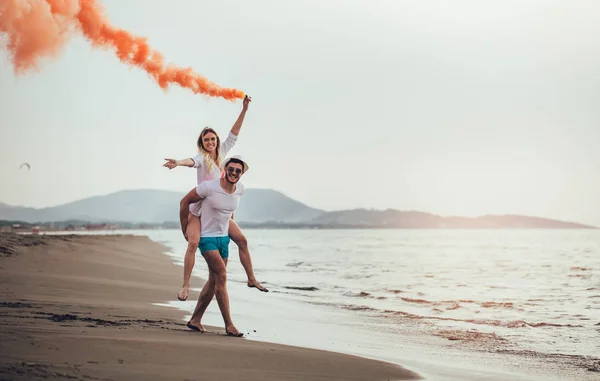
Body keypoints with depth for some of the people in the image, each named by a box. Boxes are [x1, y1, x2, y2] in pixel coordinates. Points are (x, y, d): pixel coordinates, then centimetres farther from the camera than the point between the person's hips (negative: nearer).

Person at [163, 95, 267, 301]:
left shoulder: (221, 153, 5)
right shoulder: (202, 157, -12)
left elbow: (233, 136, 10)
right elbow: (192, 161, -34)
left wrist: (244, 110, 7)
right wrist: (178, 162, -58)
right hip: (198, 209, -6)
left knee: (242, 240, 5)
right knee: (193, 242, -25)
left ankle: (252, 279, 17)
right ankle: (185, 286, -21)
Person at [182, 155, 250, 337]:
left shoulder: (240, 189, -3)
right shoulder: (208, 187, -21)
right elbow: (185, 201, -7)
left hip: (223, 237, 7)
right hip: (207, 237, -7)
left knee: (214, 281, 11)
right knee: (222, 276, -18)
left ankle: (195, 320, 24)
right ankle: (229, 325, -15)